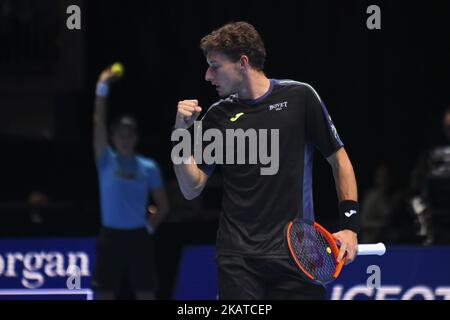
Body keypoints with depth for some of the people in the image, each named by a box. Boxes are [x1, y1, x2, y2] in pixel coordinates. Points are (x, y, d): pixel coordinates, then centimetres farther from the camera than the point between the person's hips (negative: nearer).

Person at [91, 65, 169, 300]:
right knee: (104, 296, 1)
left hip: (138, 238, 0)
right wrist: (103, 88, -17)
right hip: (111, 237, 0)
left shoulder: (149, 168, 5)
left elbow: (163, 205, 11)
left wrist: (150, 226, -2)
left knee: (146, 296, 0)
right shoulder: (106, 162, 3)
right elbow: (99, 124, -8)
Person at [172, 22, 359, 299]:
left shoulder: (299, 97, 1)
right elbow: (192, 189, 9)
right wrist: (181, 134, -4)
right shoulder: (218, 116, 8)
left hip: (297, 251, -2)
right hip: (238, 255, 2)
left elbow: (339, 159, 7)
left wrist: (350, 224, -2)